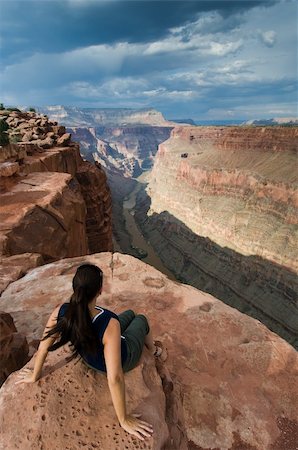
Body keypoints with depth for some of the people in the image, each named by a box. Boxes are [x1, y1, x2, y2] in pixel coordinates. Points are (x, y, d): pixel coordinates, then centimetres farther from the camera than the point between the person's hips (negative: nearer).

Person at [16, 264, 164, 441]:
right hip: (123, 359, -4)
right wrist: (124, 420, -25)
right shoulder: (110, 325, -46)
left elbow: (43, 346, -17)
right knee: (141, 318, 25)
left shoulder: (61, 311, -32)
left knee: (130, 313, 28)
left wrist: (35, 376, 2)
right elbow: (114, 379, -41)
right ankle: (154, 349, 57)